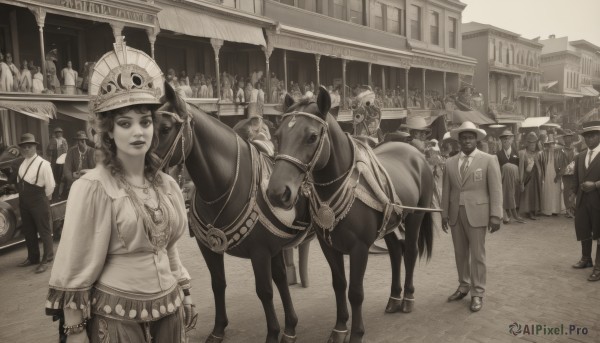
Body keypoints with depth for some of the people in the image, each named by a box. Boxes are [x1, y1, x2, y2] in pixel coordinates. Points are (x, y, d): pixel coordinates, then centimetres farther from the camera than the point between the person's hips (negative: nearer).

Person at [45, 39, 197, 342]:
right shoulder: (92, 188, -14)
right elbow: (76, 267, -11)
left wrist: (185, 295, 14)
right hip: (117, 315, -5)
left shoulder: (166, 184, 2)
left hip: (169, 309, 5)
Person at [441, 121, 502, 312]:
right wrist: (444, 213, 5)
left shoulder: (489, 160, -3)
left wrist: (495, 216, -12)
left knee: (477, 254, 2)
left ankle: (477, 293, 14)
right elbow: (447, 190, 9)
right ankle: (463, 286, 28)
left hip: (476, 213, -4)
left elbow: (495, 190, -6)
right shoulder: (450, 162, 7)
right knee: (460, 253, 13)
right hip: (455, 214, 4)